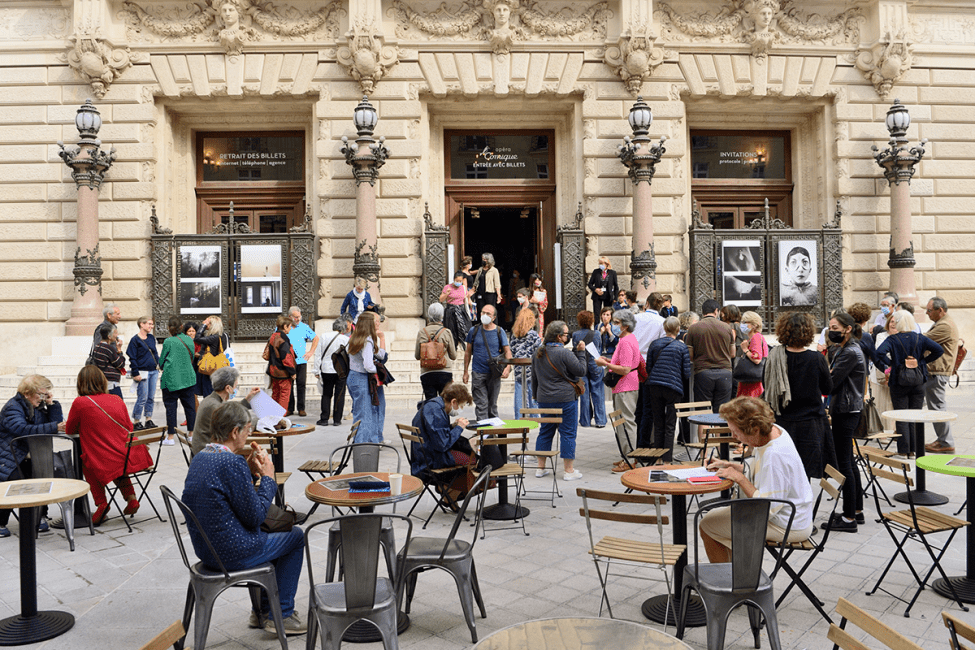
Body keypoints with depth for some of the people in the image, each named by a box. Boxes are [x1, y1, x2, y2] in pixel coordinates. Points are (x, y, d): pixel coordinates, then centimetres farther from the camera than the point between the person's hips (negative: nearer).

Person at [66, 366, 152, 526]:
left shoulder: (80, 403, -4)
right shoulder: (117, 400, 8)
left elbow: (69, 430, 12)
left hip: (106, 466, -4)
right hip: (132, 460, 4)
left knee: (85, 462, 26)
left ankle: (101, 503, 13)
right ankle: (130, 498, 24)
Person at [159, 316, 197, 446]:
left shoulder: (168, 341, -9)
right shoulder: (189, 340, 4)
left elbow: (161, 362, -1)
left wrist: (163, 367, 20)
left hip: (171, 379, -4)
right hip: (188, 377, 4)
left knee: (171, 407, 2)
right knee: (190, 406, 11)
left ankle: (170, 436, 5)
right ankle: (191, 433, 17)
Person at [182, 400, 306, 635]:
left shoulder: (199, 458, 4)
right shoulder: (232, 463, -25)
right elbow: (255, 516, -20)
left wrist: (250, 471, 4)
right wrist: (267, 477, -8)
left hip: (205, 548, 9)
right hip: (232, 553, -9)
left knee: (271, 534, 29)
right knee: (296, 536, 10)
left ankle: (263, 611, 34)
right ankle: (282, 614, 18)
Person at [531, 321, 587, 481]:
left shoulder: (538, 354, 8)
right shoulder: (564, 353, -15)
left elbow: (534, 378, 16)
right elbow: (581, 371, -10)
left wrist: (536, 395, 26)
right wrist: (580, 353, -1)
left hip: (544, 400, 7)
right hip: (565, 399, -7)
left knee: (545, 432, 15)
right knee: (568, 433, 1)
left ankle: (541, 468, 19)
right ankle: (569, 470, 5)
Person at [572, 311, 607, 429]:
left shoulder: (575, 335, -1)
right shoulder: (594, 334, -10)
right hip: (593, 366, -3)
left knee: (584, 394, 8)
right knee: (597, 393, 4)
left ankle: (585, 420, 12)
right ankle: (600, 421, 5)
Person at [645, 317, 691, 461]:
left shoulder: (654, 344, 4)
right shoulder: (681, 347, -2)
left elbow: (648, 367, 7)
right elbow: (686, 372, -3)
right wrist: (682, 384, 15)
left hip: (654, 385, 3)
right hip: (673, 387, -3)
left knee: (658, 425, 11)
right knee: (670, 426, 3)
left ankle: (657, 458, 16)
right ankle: (666, 460, 3)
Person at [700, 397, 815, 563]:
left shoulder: (775, 455, -32)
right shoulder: (772, 430, -3)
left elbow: (768, 508, -29)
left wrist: (739, 477, -21)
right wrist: (731, 465, 4)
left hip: (787, 527, -10)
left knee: (707, 525, -5)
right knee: (715, 515, 24)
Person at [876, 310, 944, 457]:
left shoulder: (892, 339, -10)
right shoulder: (920, 338, 0)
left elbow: (880, 352, -26)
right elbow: (939, 350, -5)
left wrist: (891, 363, -9)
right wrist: (923, 361, 4)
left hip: (899, 382, -3)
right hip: (918, 382, 3)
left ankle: (903, 449, 5)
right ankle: (914, 449, 15)